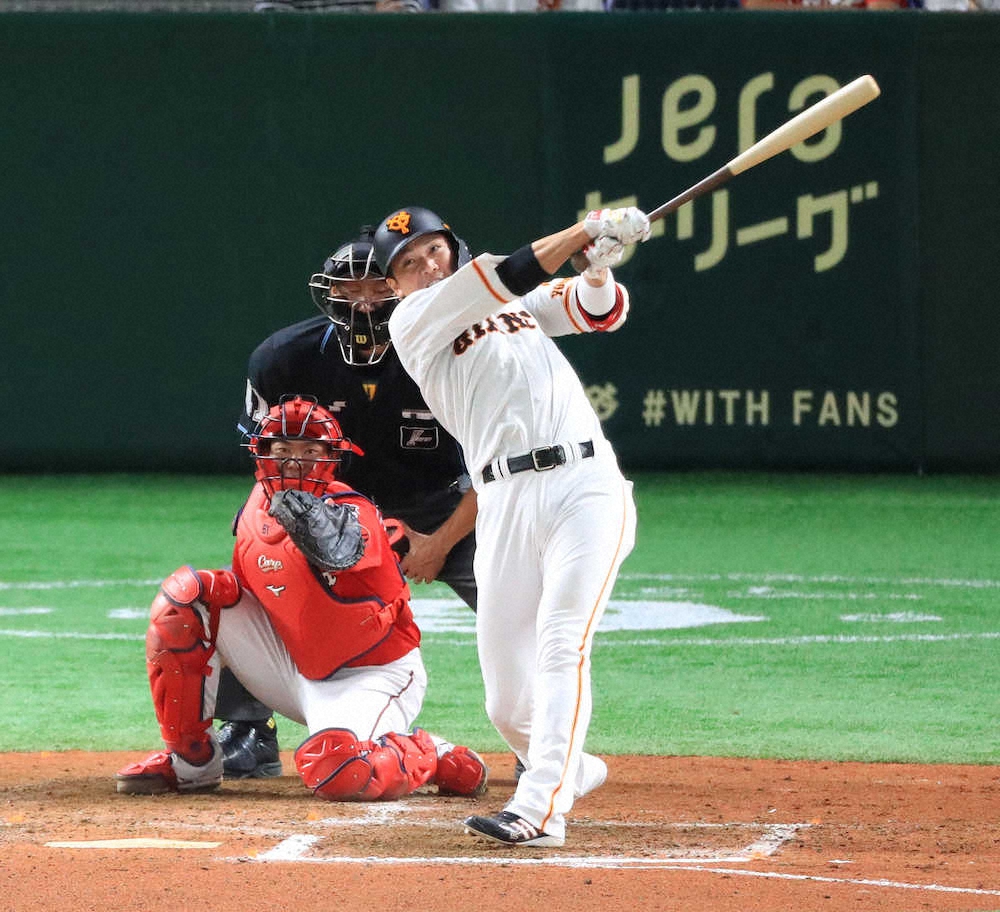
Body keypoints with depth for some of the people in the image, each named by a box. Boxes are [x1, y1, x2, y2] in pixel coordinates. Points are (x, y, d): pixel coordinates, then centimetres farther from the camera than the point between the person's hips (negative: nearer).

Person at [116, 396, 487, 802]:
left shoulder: (352, 509, -21)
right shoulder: (256, 509, -1)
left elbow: (340, 553, -46)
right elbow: (250, 582, 14)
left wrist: (304, 513, -58)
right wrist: (224, 585, -4)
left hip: (373, 673, -7)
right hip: (299, 669, 7)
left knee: (336, 773, -36)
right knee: (183, 595, -5)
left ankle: (429, 756, 0)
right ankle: (190, 760, 4)